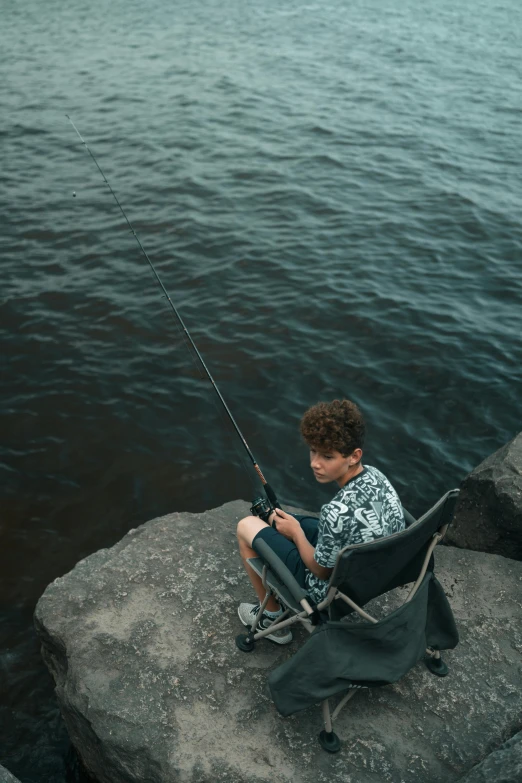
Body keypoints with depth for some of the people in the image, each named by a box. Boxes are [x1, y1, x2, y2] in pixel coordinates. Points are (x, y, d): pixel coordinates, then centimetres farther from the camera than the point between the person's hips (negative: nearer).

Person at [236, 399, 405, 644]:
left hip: (332, 588, -7)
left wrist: (296, 532, -6)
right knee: (282, 519, 23)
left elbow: (322, 571, -21)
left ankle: (272, 618, 20)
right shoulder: (375, 475, -14)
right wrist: (297, 525, 5)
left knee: (246, 526, 5)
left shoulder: (337, 513, -39)